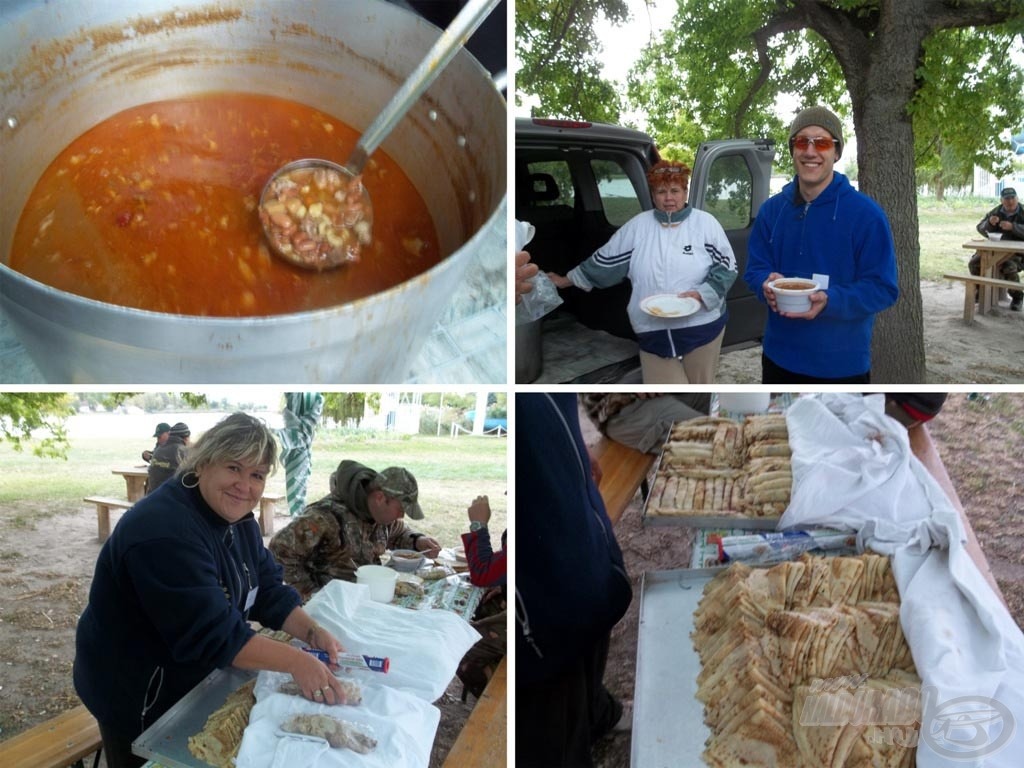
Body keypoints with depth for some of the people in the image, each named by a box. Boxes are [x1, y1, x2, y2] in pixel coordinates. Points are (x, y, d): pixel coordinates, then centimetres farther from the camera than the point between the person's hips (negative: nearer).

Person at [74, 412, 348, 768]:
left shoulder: (236, 516, -2)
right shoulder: (166, 531, -32)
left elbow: (267, 591, 0)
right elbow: (212, 635, -35)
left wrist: (313, 633, -16)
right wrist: (296, 661, -37)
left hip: (192, 680, 9)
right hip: (137, 697, -8)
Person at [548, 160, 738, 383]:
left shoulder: (705, 223, -1)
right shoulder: (638, 225, 5)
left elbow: (727, 267, 0)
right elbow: (605, 261, 12)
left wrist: (702, 293, -15)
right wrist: (567, 280, 16)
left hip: (701, 328, -1)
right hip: (655, 332, 1)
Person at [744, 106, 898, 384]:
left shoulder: (866, 214, -12)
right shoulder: (772, 209, 2)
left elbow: (883, 288, -13)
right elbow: (755, 269, 6)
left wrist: (829, 301, -30)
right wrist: (767, 284, -19)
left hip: (842, 365, -4)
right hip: (779, 357, 4)